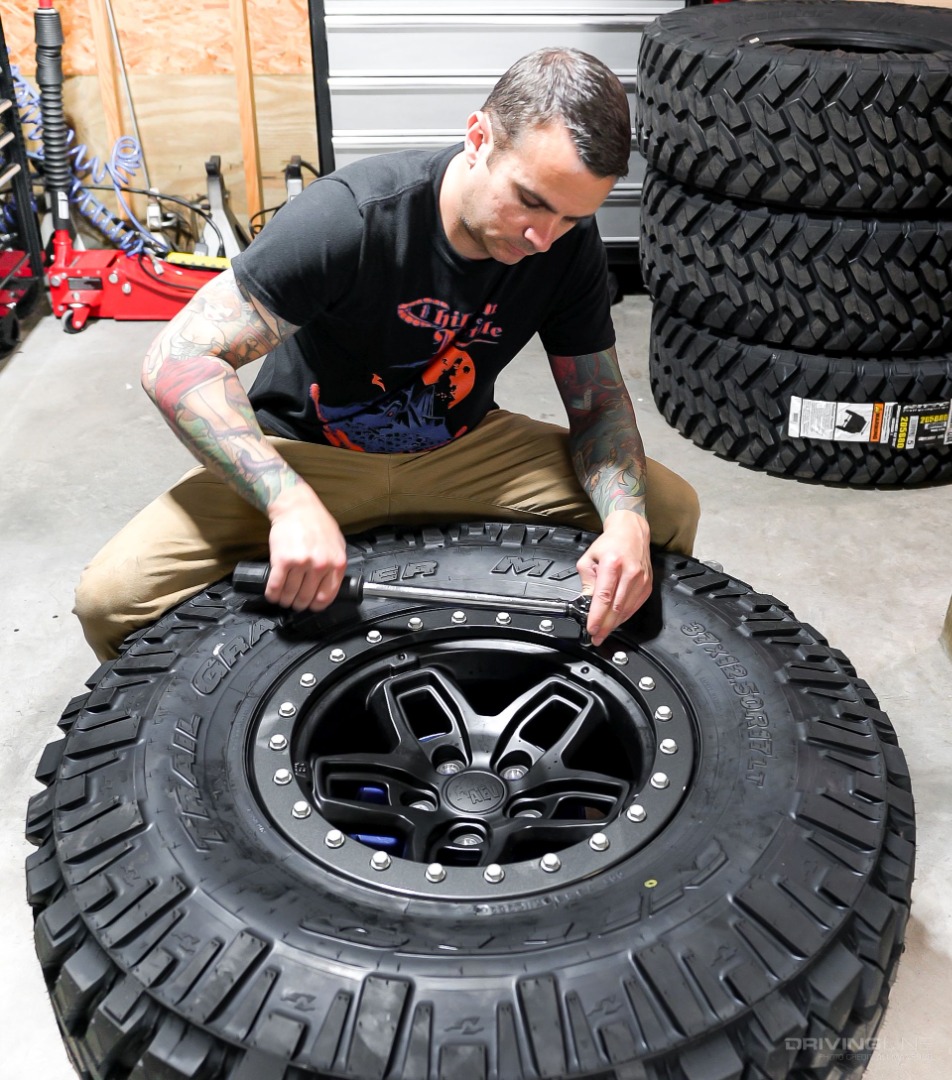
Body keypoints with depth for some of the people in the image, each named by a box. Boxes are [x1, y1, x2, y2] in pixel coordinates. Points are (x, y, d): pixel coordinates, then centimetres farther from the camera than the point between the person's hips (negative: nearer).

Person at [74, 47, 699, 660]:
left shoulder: (572, 246, -12)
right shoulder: (349, 217, -28)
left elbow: (600, 403, -3)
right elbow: (178, 362, -28)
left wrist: (627, 521, -26)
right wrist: (291, 502, -44)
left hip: (460, 454, 4)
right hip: (308, 458, -3)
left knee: (669, 510, -10)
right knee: (113, 597, -26)